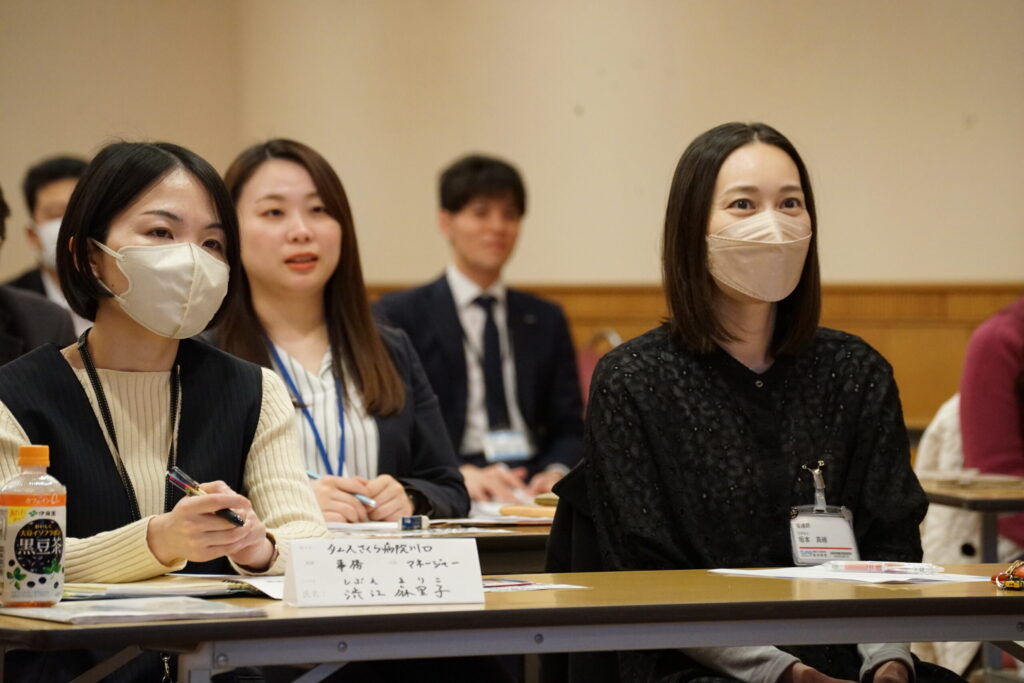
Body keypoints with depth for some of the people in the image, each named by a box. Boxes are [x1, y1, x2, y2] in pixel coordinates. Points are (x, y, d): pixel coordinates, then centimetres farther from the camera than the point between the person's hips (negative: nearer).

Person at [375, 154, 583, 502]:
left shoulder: (547, 320, 22)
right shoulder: (400, 315, 7)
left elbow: (569, 428, 16)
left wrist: (556, 472, -8)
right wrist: (458, 475, -21)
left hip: (533, 487, 3)